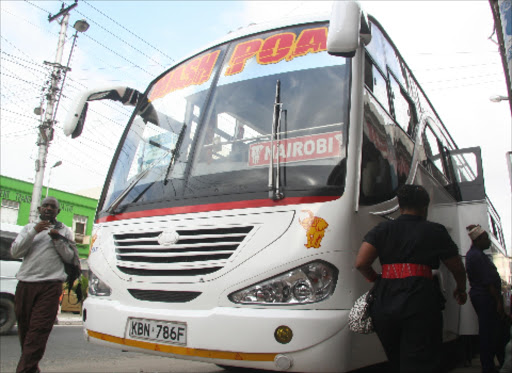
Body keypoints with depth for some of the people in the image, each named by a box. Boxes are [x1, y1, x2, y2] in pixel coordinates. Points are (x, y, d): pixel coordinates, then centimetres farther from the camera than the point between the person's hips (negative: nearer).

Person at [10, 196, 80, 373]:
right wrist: (34, 232, -5)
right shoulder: (29, 228, 19)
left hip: (50, 286, -2)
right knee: (24, 328, 6)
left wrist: (58, 240, -5)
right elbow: (15, 251, 6)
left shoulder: (65, 231, 15)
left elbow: (71, 258, 9)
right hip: (25, 284, 3)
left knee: (39, 330, -11)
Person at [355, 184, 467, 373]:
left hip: (385, 302, 3)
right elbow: (457, 268, 16)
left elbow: (361, 263, -2)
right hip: (421, 302, -3)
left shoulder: (382, 229, 9)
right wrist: (461, 289, 37)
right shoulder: (435, 231, 6)